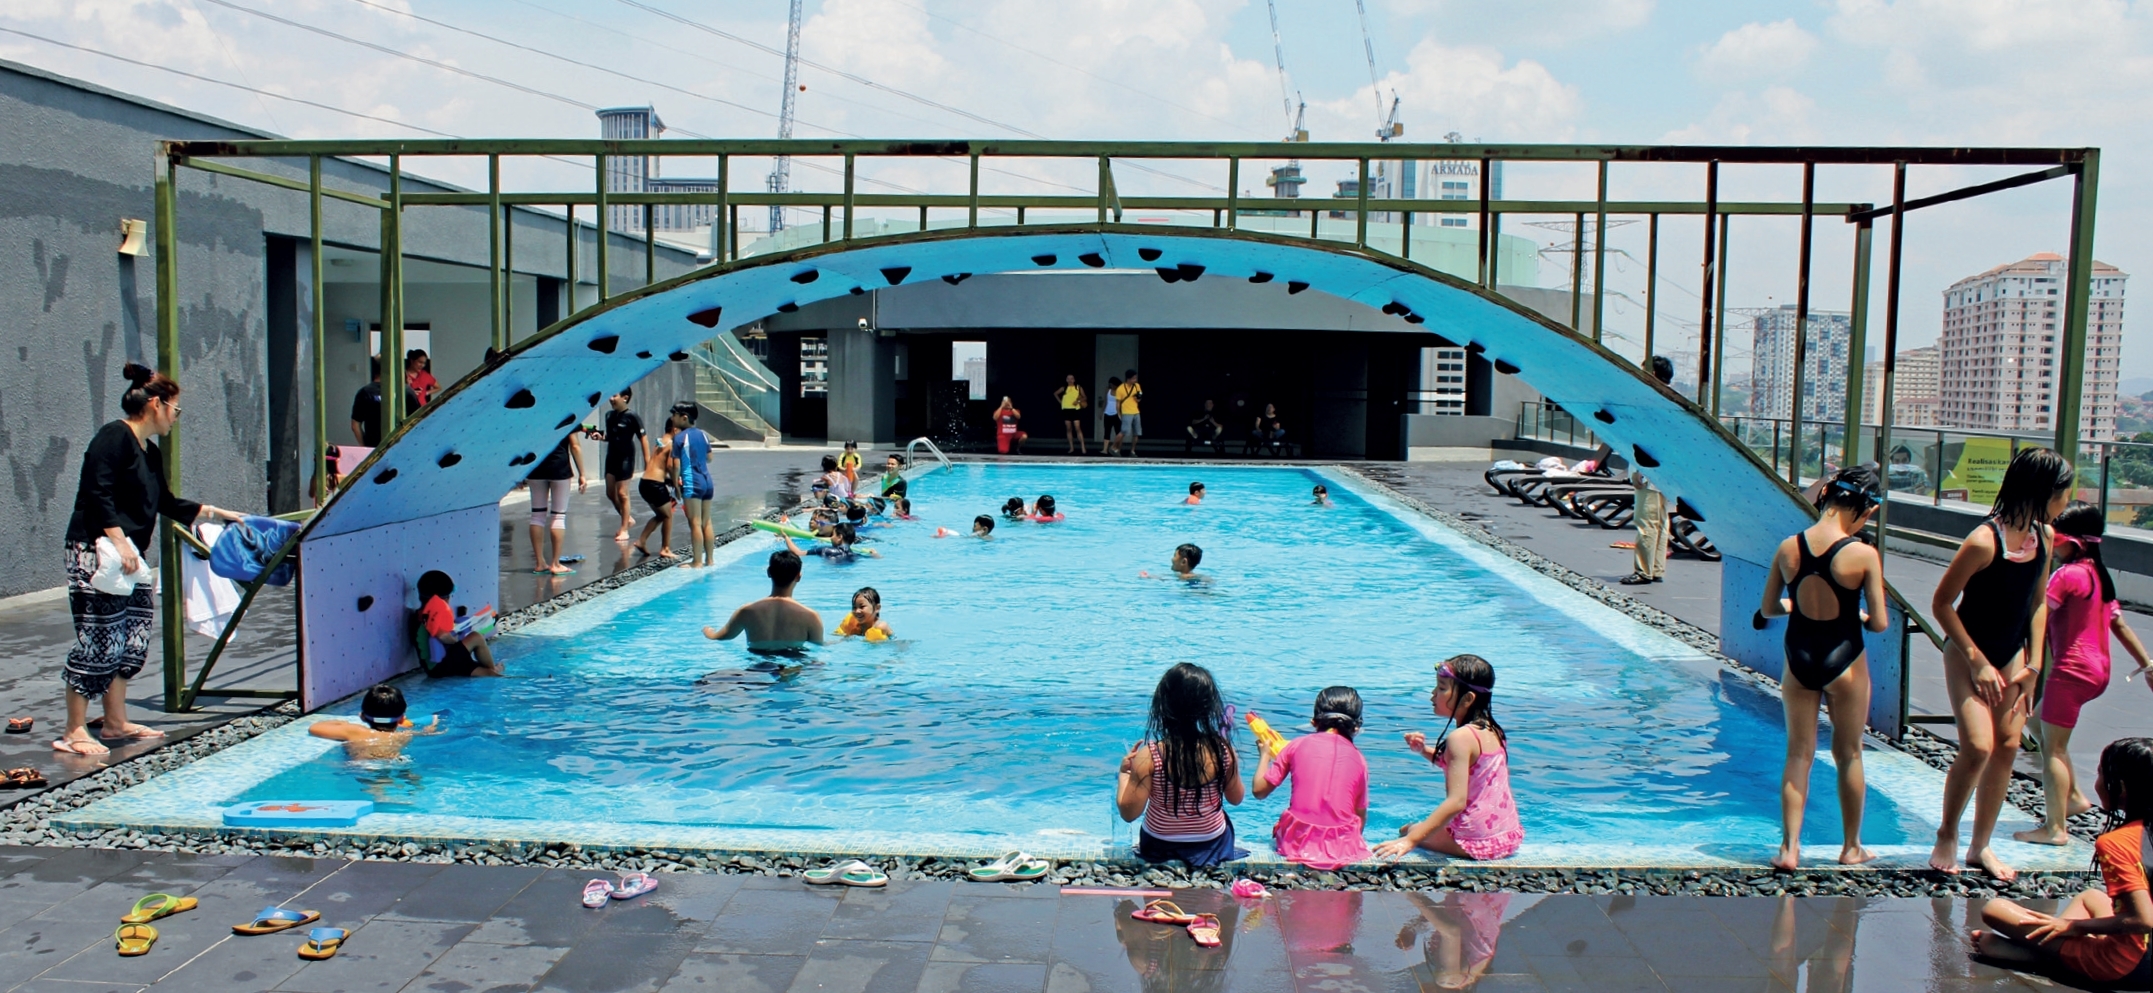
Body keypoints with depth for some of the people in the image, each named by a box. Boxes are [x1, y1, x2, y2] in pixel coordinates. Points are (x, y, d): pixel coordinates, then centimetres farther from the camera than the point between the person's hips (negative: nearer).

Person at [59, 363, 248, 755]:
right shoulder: (114, 437, -9)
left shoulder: (150, 452, 18)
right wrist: (119, 540, -24)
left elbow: (166, 504, 27)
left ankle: (116, 721, 21)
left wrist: (214, 512, 30)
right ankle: (74, 732, -3)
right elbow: (97, 494, -18)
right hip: (96, 551, -10)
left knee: (132, 640, 11)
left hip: (128, 556, 10)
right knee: (99, 641, -9)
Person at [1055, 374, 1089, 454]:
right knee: (1068, 429, 4)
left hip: (1075, 410, -3)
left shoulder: (1078, 388, 3)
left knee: (1078, 428, -10)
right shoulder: (1064, 388, 7)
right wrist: (1060, 402, 10)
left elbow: (1085, 397, 4)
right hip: (1066, 410, 3)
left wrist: (1078, 401, -13)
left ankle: (1083, 447, -11)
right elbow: (1055, 394, 20)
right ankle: (1071, 448, 9)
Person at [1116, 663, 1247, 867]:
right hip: (1211, 847, 1)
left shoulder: (1149, 756, -28)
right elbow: (1235, 799, -3)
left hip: (1159, 849, -1)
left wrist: (1125, 774, -6)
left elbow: (1129, 813, -23)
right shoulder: (1223, 750, -21)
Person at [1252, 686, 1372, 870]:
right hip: (1343, 846, 1)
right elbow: (1361, 817, 8)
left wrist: (1264, 755, 22)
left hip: (1298, 842, -1)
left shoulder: (1297, 745, 2)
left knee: (1278, 829, 32)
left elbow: (1259, 790, 5)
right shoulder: (1358, 759, 5)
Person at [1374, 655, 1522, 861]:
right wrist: (1424, 750, 9)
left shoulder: (1461, 738, -21)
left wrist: (1411, 840, -31)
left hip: (1477, 842, -8)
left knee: (1407, 830, 13)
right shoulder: (1492, 731, 5)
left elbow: (1456, 801, -28)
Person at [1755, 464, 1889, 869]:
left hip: (1798, 658, 2)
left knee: (1799, 754, 11)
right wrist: (1859, 615, 9)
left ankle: (1790, 848, 8)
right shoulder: (1864, 555, -17)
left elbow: (1768, 609, 4)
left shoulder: (1788, 548, -7)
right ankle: (1851, 847, 28)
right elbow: (1880, 623, -12)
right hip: (1844, 660, -2)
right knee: (1848, 754, 15)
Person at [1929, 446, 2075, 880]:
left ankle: (1980, 846, 18)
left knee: (2008, 746, 6)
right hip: (1968, 652, -7)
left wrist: (2033, 665, 2)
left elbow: (2038, 602, 8)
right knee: (1978, 746, -16)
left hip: (2011, 653, 7)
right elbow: (1942, 603, -19)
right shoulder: (1984, 541, -25)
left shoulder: (2043, 536, -3)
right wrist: (1978, 662, -16)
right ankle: (1946, 836, 6)